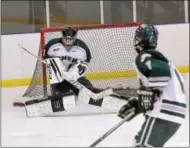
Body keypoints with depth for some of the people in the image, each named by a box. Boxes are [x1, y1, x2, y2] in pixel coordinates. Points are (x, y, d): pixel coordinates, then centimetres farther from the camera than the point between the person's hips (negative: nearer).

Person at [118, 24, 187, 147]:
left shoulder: (144, 57, -7)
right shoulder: (156, 57, 24)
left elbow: (162, 71, -26)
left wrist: (151, 93, -17)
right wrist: (137, 104, 25)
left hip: (165, 111, -10)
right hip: (173, 110, 10)